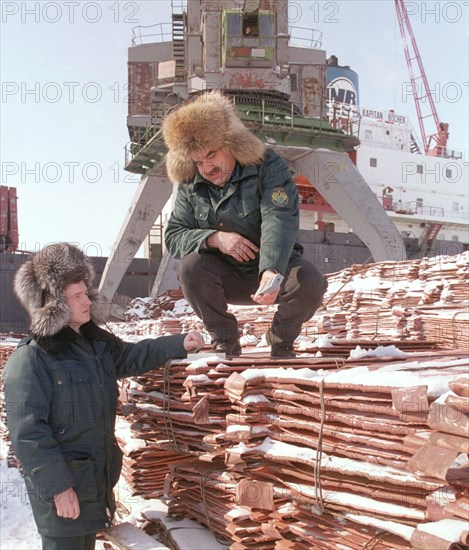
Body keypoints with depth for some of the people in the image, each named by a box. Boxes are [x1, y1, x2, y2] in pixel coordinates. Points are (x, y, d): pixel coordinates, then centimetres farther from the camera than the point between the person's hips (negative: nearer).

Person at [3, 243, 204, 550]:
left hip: (98, 476, 8)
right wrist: (58, 486, -22)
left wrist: (179, 344, 11)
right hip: (62, 486, -8)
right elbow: (28, 433, -23)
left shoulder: (97, 342, 4)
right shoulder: (29, 361, -22)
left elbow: (132, 357, 21)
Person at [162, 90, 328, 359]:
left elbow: (279, 220, -32)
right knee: (191, 266, -26)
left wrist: (271, 272, -50)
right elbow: (173, 236, -8)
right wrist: (214, 238, -29)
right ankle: (225, 341, -6)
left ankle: (281, 341, -1)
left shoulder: (269, 166, -17)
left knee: (311, 282, -31)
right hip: (228, 277, 3)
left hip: (274, 267, -2)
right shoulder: (190, 186, -4)